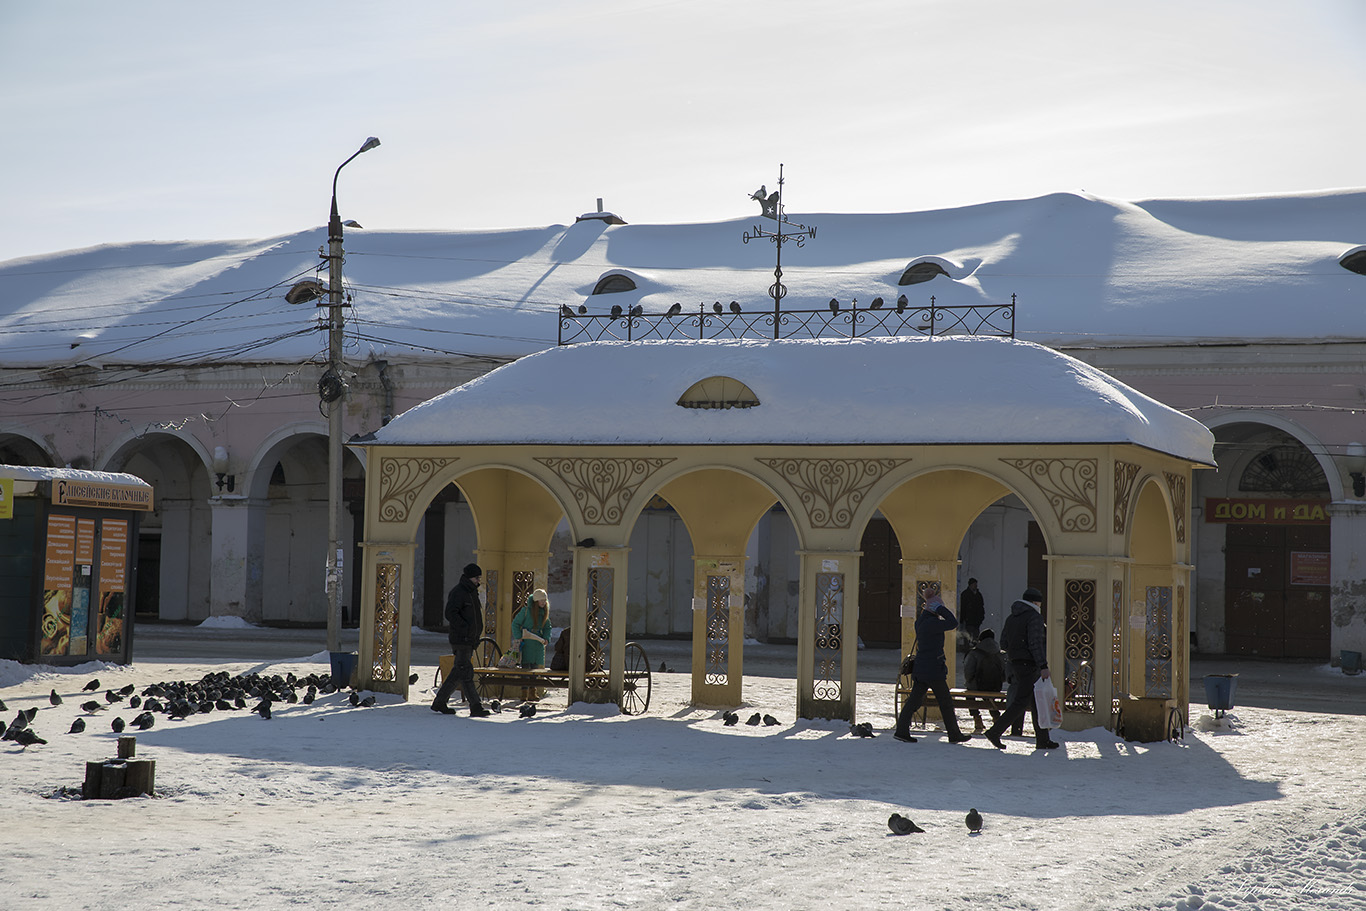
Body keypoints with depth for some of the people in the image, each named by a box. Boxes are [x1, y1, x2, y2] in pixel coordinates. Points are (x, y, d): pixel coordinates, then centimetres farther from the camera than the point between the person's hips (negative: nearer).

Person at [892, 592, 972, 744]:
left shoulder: (921, 621, 9)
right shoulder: (931, 623, -19)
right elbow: (953, 623, -20)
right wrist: (940, 609, -13)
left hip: (920, 668, 9)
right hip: (933, 669, -9)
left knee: (914, 699, 7)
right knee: (945, 702, 3)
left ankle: (901, 730, 1)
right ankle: (954, 734, 11)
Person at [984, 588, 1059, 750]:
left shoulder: (1011, 618, 14)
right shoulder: (1034, 617, -10)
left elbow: (1003, 643, 14)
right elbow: (1035, 643, -20)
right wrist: (1043, 666, -23)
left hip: (1016, 664, 9)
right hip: (1029, 665, -9)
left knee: (1036, 702, 13)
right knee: (1021, 702, -8)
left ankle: (1043, 740, 15)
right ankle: (995, 731, -13)